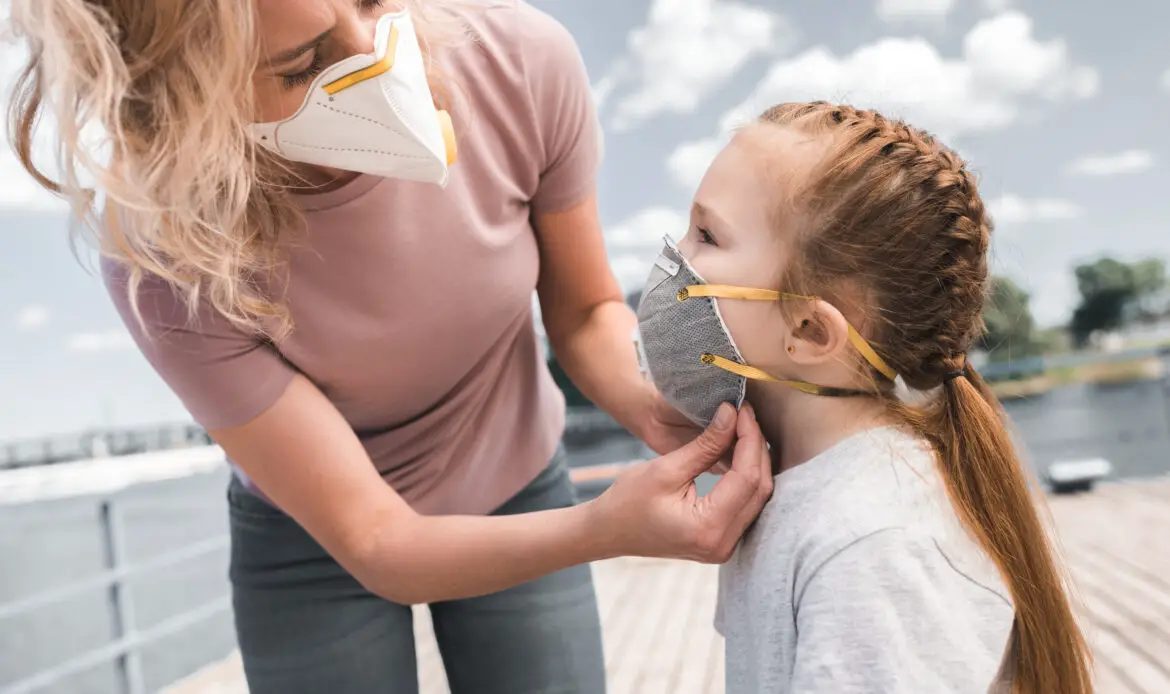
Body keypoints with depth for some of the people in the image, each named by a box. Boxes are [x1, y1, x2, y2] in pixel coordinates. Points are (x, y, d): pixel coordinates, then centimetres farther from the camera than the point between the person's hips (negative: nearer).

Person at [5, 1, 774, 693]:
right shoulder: (169, 261, -30)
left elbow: (586, 311, -10)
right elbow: (373, 542, -25)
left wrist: (647, 396, -31)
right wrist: (605, 530, -40)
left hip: (521, 494, 2)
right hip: (317, 541, -1)